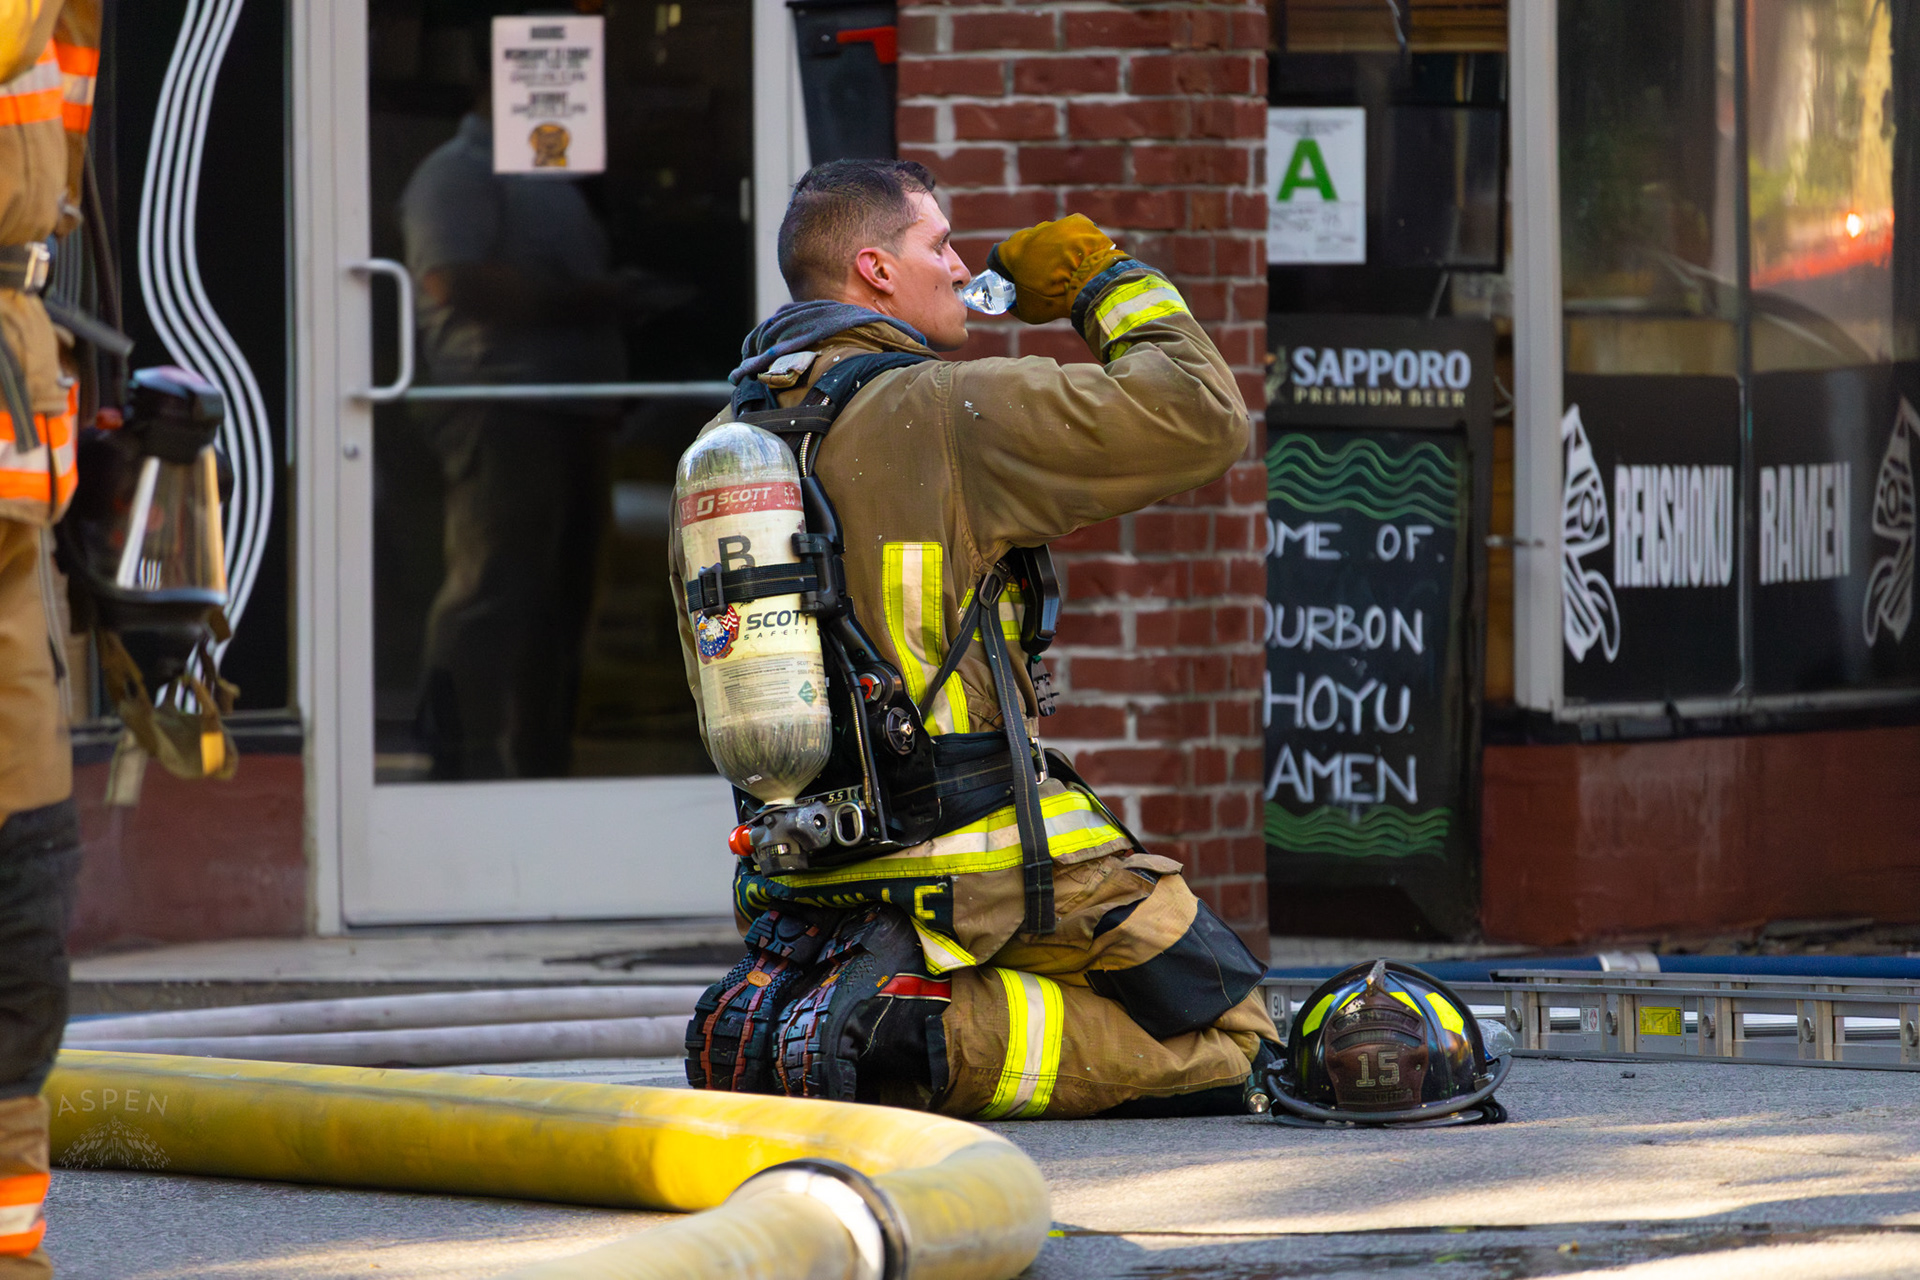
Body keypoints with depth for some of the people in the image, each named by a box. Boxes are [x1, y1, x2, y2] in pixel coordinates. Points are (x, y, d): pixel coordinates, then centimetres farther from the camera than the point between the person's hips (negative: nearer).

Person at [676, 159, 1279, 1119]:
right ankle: (928, 1037, -17)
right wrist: (1107, 280, 3)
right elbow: (1201, 418, -12)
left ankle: (773, 1017, 2)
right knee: (1231, 1043, 1)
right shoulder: (944, 412, -12)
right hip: (989, 865, -8)